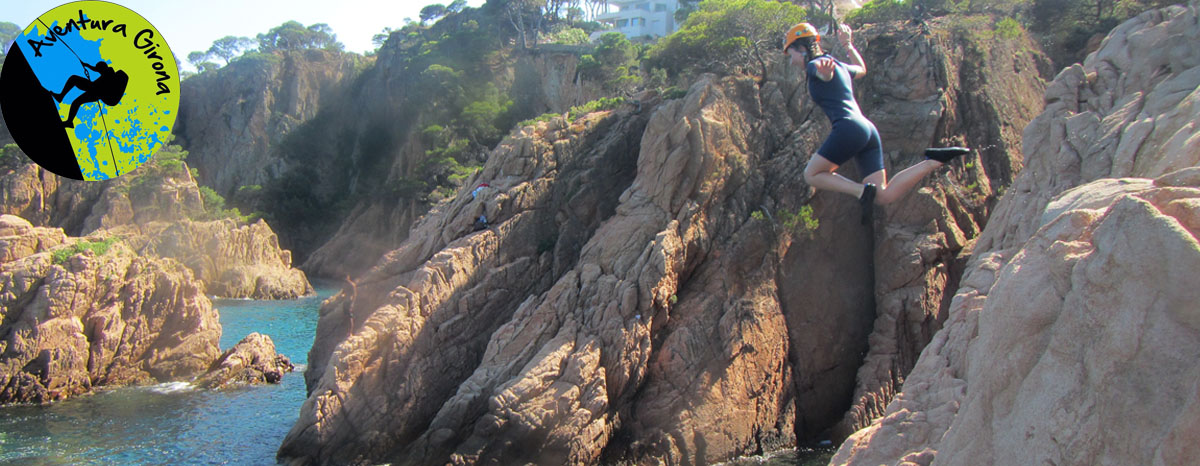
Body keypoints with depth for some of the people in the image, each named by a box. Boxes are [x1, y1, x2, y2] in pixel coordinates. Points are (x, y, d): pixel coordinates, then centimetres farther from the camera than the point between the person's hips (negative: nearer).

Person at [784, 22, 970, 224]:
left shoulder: (814, 64, 0)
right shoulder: (837, 65, 25)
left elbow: (825, 74, -27)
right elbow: (861, 70, 47)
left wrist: (824, 69, -51)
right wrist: (848, 44, 59)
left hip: (848, 128, -9)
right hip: (868, 129, 9)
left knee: (811, 175, 6)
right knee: (884, 196, 2)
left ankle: (862, 191, -12)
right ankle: (933, 161, -7)